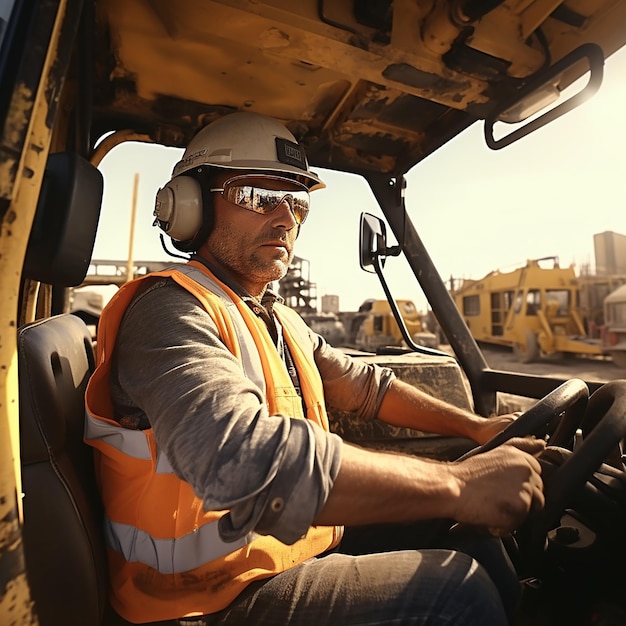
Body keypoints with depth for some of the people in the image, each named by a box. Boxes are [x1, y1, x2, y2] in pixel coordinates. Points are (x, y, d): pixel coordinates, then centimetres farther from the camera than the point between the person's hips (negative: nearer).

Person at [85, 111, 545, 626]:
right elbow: (243, 458, -38)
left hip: (302, 548, 8)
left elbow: (362, 386, 10)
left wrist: (476, 426, 4)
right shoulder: (172, 308, -22)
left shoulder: (279, 319, 8)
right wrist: (456, 484, -32)